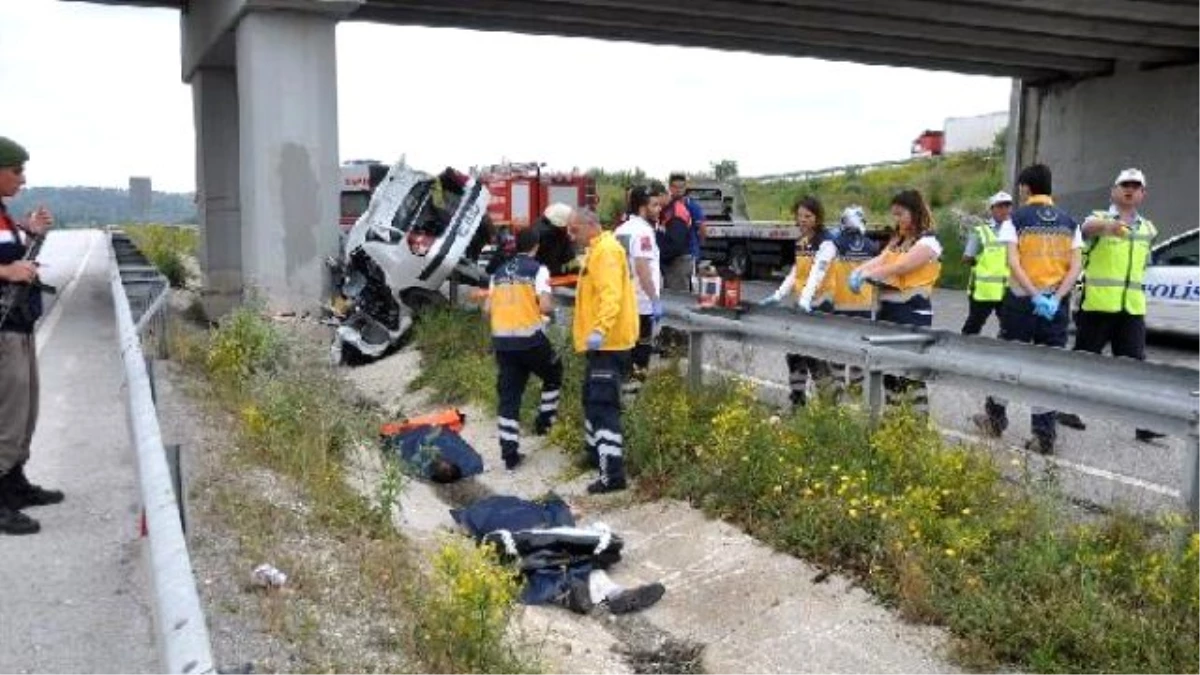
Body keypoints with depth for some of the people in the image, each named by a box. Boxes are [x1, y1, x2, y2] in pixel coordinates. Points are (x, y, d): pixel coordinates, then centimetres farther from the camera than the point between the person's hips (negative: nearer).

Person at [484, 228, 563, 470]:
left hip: (501, 341, 5)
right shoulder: (538, 270, -3)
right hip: (530, 338, -5)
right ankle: (544, 420, 24)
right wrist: (550, 305, 9)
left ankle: (510, 454, 7)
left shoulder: (499, 272, 15)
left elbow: (488, 308, 13)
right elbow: (546, 306, -13)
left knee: (508, 395, 7)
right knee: (553, 374, 25)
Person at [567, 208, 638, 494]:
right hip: (603, 342, 11)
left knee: (604, 406, -13)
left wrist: (600, 330, -40)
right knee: (593, 400, 21)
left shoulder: (606, 251, -15)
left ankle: (613, 474, -13)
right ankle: (597, 452, 36)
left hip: (609, 342, -11)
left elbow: (611, 296, -28)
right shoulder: (596, 251, 20)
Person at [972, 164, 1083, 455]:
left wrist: (1035, 296, -18)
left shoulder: (1016, 219, -3)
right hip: (1055, 304, 3)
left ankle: (995, 419, 27)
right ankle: (1044, 436, 4)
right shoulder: (1069, 223, 8)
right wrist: (1056, 298, -10)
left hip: (1021, 301, -3)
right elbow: (1076, 266, -2)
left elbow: (1013, 263, -15)